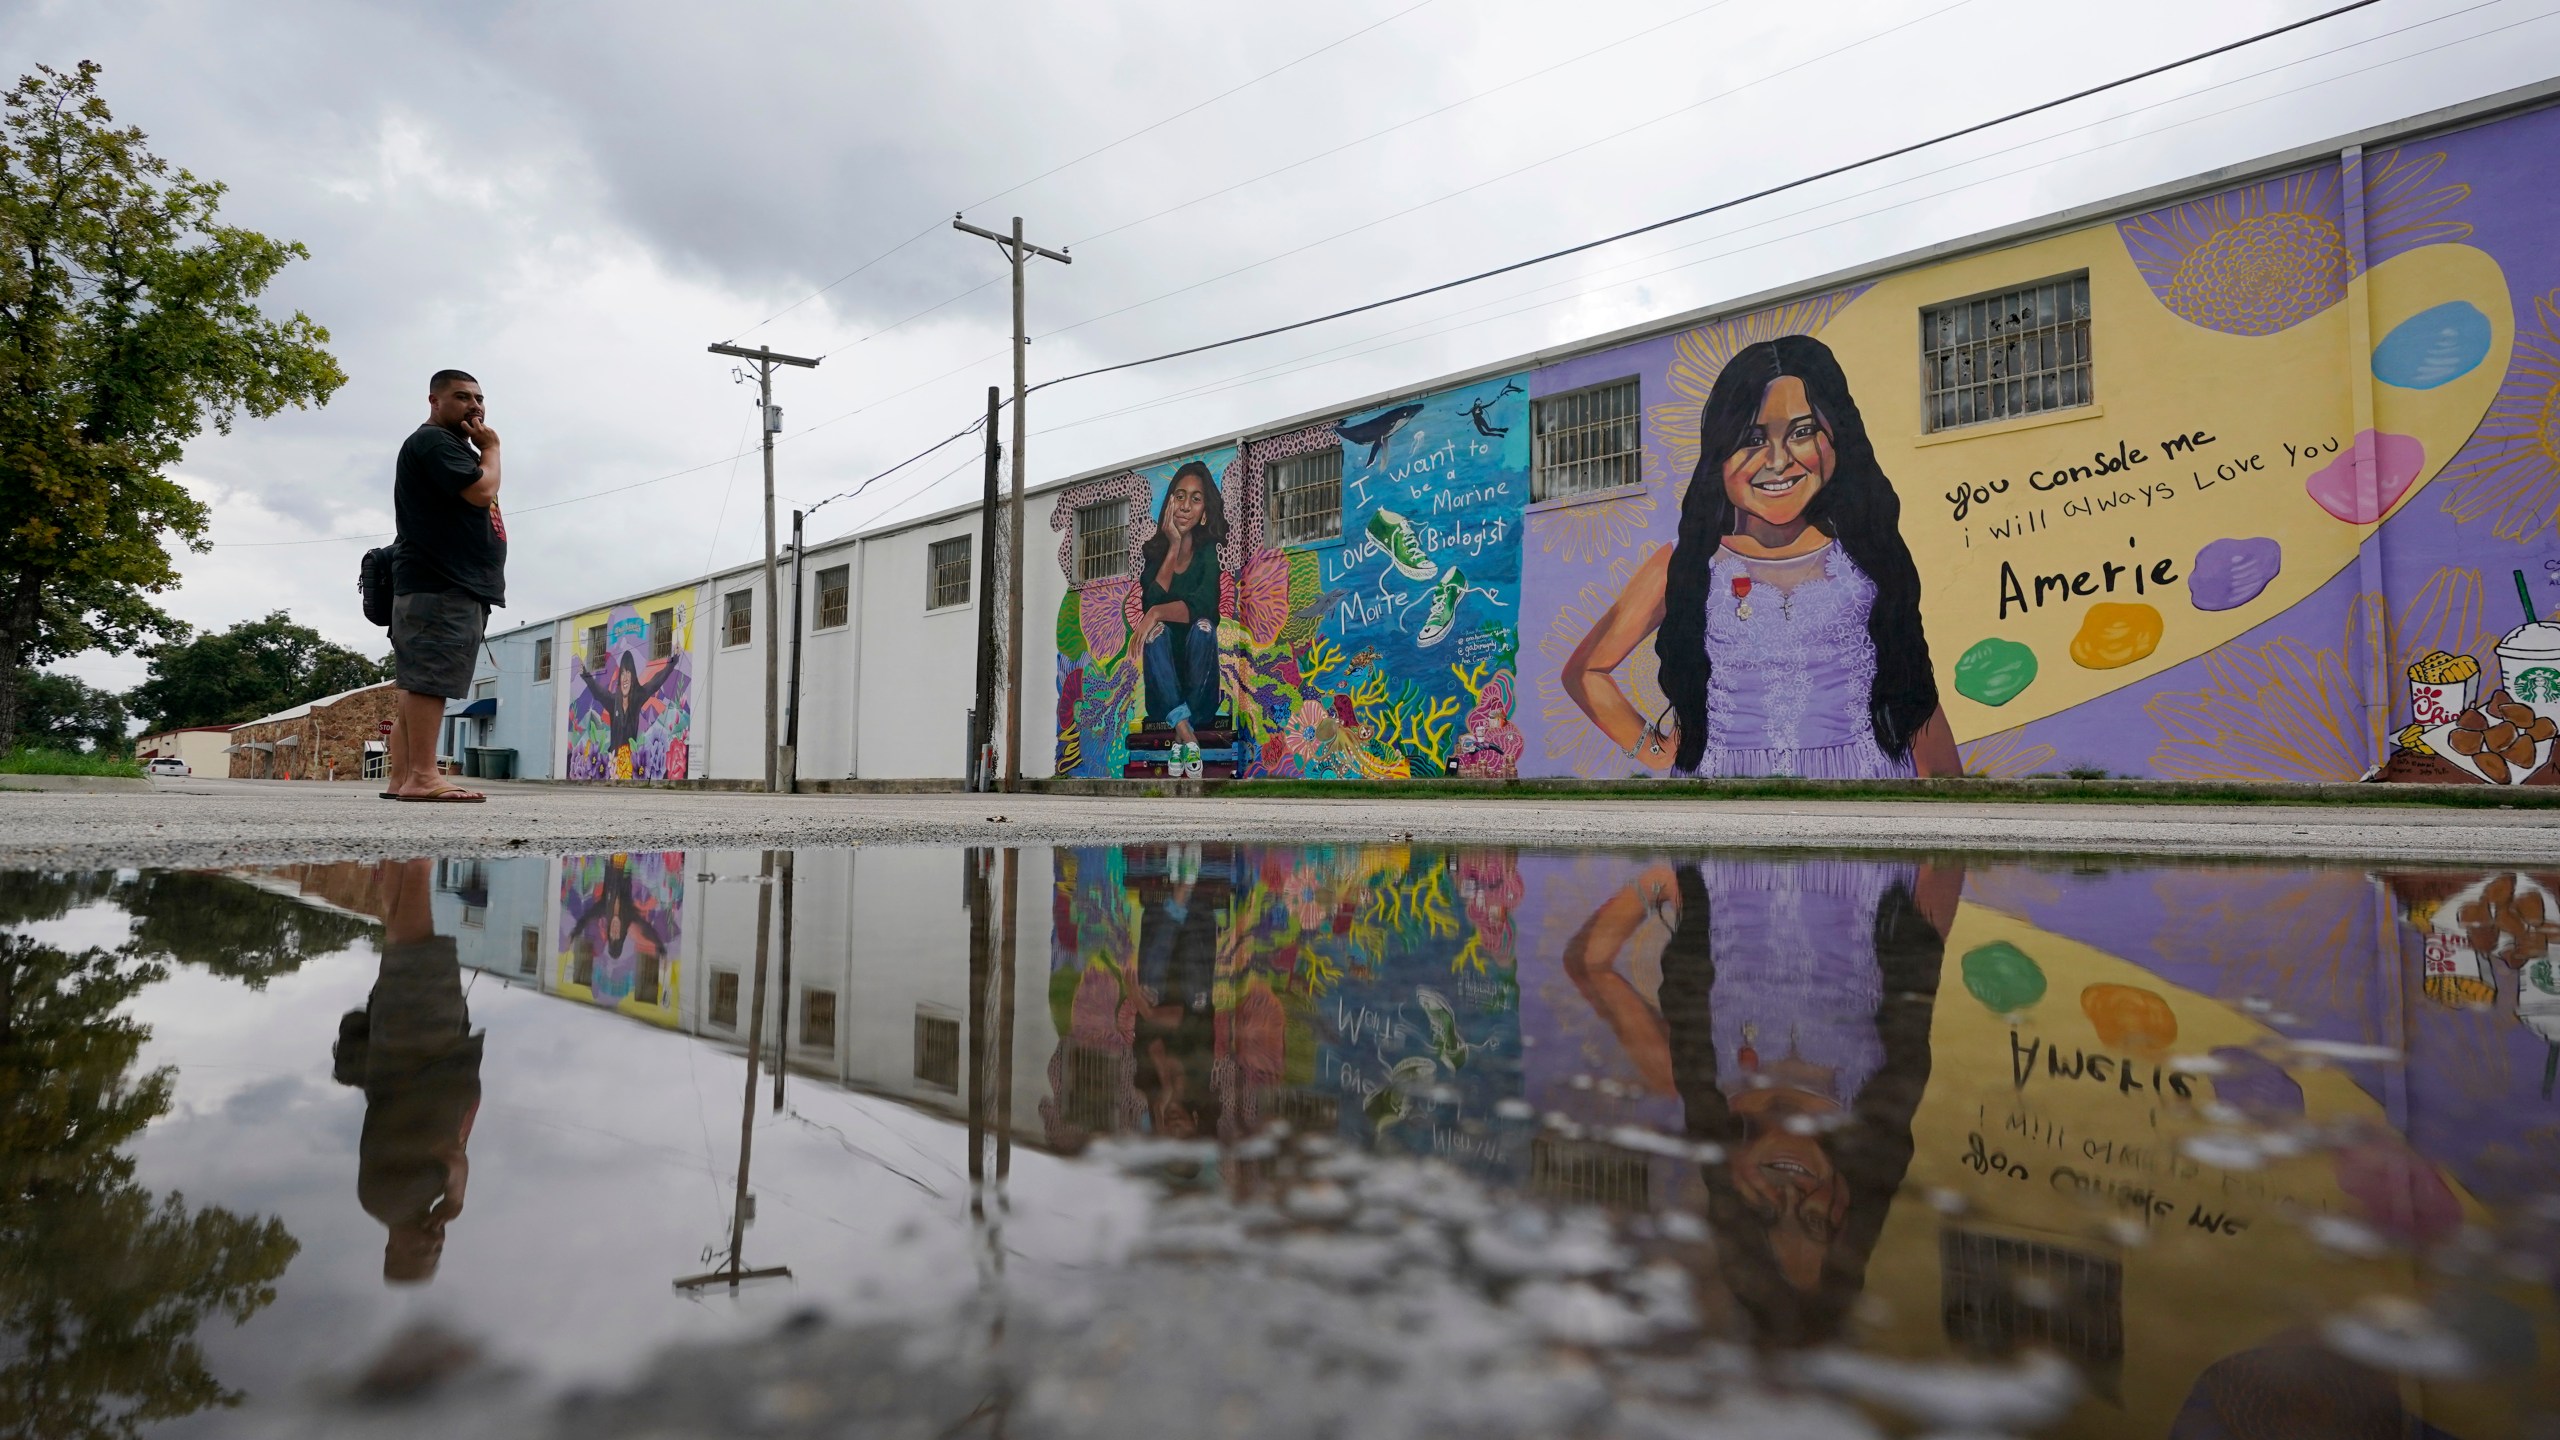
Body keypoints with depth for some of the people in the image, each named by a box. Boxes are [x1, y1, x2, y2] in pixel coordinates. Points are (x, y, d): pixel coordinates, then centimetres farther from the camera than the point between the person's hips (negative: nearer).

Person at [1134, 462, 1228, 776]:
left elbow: (1203, 605, -19)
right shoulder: (1152, 551, 4)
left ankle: (1181, 733, -29)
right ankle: (1186, 733, -38)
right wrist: (1174, 547, -12)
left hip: (1201, 685, -1)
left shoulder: (1211, 552, -2)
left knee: (1203, 626, -28)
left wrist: (1158, 613, -34)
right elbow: (1150, 602, -12)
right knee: (1157, 629, -27)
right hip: (1161, 685, 1)